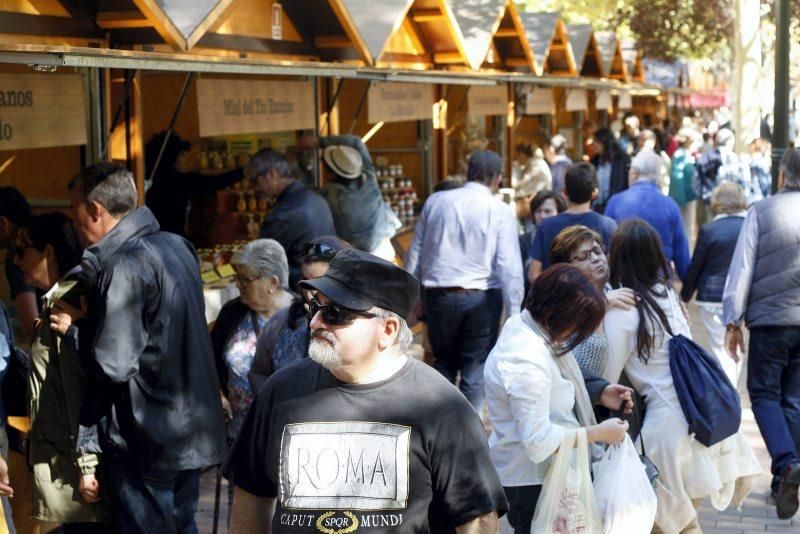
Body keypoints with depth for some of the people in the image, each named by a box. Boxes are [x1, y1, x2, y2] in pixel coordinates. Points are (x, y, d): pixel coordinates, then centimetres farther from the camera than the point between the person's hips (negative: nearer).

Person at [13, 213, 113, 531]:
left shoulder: (74, 301, -13)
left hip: (77, 462, -9)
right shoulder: (56, 302, 17)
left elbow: (87, 387, -19)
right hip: (63, 460, 9)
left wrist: (88, 464, -20)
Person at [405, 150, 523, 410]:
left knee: (444, 362, 20)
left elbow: (415, 252, 8)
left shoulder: (436, 201, 4)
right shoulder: (501, 211, -6)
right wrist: (514, 313, -6)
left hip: (438, 295, 3)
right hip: (481, 298, -2)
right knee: (476, 367, 10)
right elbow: (509, 266, -9)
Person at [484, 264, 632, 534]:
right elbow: (538, 440, -29)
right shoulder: (527, 361, -30)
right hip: (532, 481, -10)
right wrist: (599, 433, -21)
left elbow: (554, 390, 16)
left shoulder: (524, 325, 0)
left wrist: (598, 393, 1)